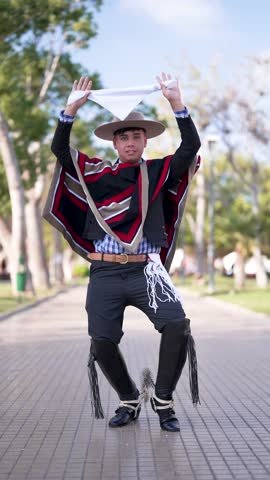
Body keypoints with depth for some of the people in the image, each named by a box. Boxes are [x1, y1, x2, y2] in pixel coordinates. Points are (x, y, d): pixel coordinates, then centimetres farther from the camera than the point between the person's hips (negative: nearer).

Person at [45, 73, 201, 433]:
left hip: (146, 269, -1)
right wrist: (72, 109, -8)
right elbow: (60, 149, 3)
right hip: (105, 272, 1)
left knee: (177, 324, -21)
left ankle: (163, 400, -3)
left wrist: (176, 103, -10)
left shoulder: (158, 172, 8)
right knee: (102, 342, -2)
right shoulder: (96, 173, 10)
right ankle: (129, 401, 22)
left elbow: (191, 147, -3)